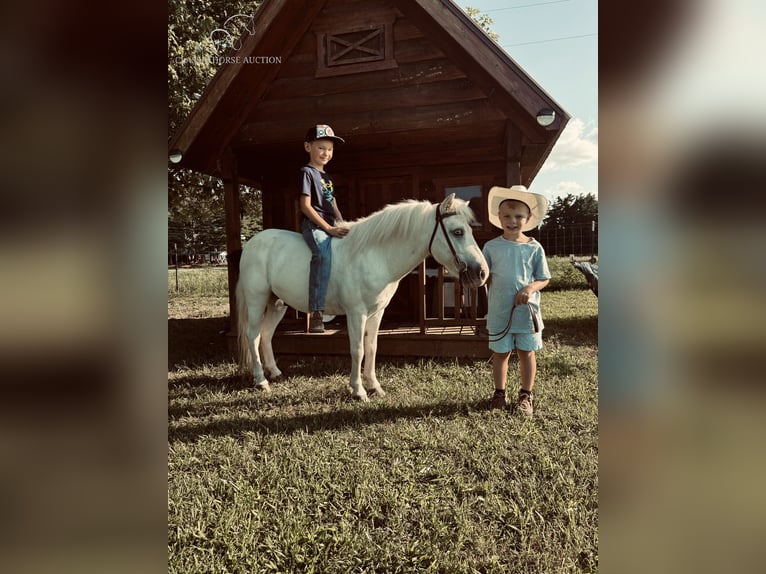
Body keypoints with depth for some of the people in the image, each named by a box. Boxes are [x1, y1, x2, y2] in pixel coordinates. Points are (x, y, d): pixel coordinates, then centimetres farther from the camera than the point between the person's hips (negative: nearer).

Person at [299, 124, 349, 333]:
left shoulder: (327, 177, 25)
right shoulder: (306, 172, 0)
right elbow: (305, 206, -10)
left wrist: (342, 226, 8)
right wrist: (328, 228, -15)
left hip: (331, 226, 9)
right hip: (313, 225, -9)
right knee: (323, 253, -34)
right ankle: (316, 314, -40)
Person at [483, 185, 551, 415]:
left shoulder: (534, 248, -2)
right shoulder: (491, 247, -2)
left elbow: (544, 278, 2)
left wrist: (530, 288, -17)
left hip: (526, 310, 0)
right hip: (499, 312, 0)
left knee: (526, 352, 10)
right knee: (500, 353, 11)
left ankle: (526, 395, 26)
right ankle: (499, 392, 29)